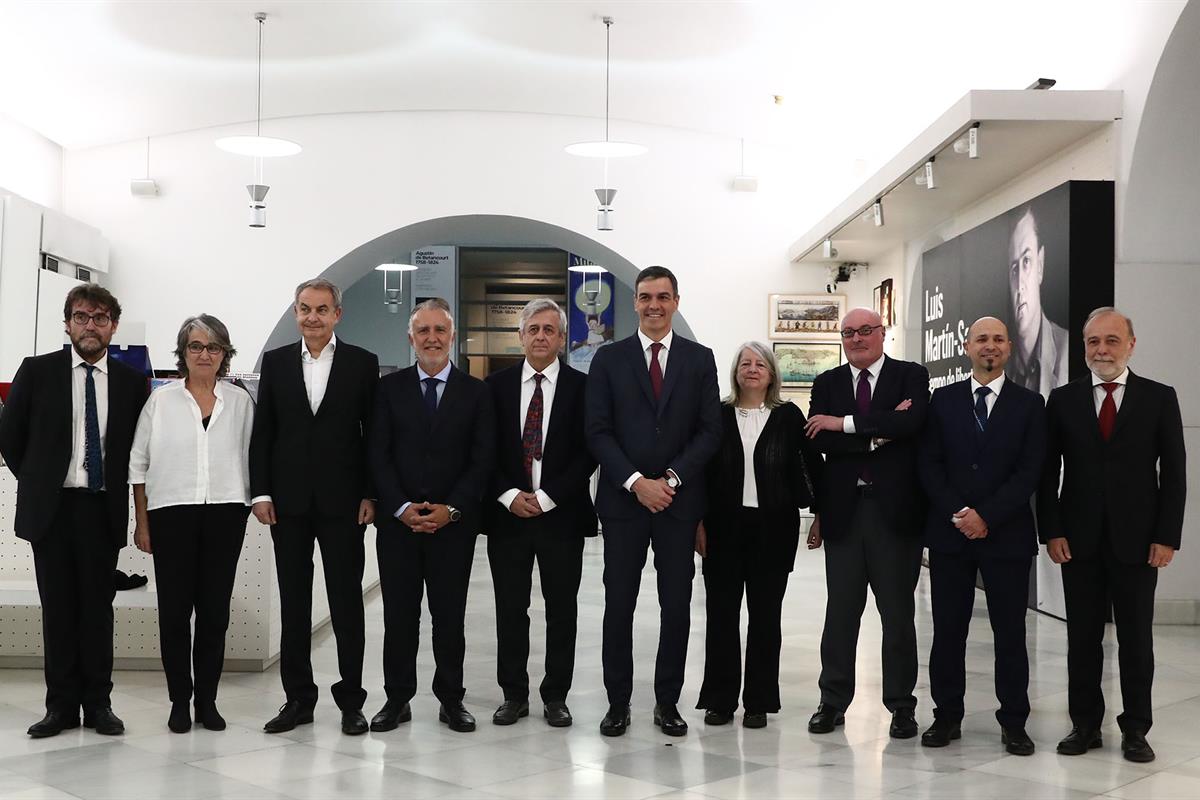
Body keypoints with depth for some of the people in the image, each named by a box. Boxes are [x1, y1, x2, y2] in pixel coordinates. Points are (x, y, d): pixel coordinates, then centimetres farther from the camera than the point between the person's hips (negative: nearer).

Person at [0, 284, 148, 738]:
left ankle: (97, 703, 11)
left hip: (103, 509, 0)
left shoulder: (131, 382, 5)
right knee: (58, 607, 3)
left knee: (98, 607, 4)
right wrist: (37, 484, 7)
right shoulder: (37, 371, 3)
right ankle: (61, 704, 10)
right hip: (51, 508, 0)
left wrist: (118, 491, 5)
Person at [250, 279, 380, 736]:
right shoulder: (275, 362, 7)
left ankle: (351, 699, 13)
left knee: (347, 601, 3)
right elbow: (262, 432, 6)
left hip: (343, 500, -2)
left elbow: (373, 433, 1)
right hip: (288, 500, 2)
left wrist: (370, 494, -5)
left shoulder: (362, 363, 2)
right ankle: (298, 698, 18)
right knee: (293, 603, 8)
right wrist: (261, 492, -1)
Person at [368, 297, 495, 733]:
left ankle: (451, 699, 16)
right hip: (398, 519, 1)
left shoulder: (475, 392, 5)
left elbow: (483, 459, -1)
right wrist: (401, 507, -10)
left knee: (450, 615, 6)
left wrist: (451, 509, -10)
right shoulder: (390, 388, 6)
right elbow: (378, 454, 1)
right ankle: (397, 698, 16)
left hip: (454, 523, 0)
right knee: (399, 614, 5)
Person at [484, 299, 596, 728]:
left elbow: (588, 452, -5)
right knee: (510, 609, 7)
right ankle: (513, 694, 19)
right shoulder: (497, 384, 5)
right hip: (507, 512, 1)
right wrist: (509, 495, -9)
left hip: (562, 514, -1)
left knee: (561, 609, 6)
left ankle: (556, 696, 18)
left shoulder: (582, 386, 0)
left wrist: (546, 498, -11)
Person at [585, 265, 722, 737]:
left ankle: (668, 702, 16)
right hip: (623, 499, -1)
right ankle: (618, 702, 13)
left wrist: (671, 479, -10)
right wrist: (636, 483, -12)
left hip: (679, 499, 1)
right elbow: (598, 432, -2)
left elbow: (710, 431, 1)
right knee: (619, 605, 3)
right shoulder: (609, 359, 4)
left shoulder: (699, 359, 6)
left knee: (677, 605, 5)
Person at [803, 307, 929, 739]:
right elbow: (818, 439, -6)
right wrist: (878, 433, -15)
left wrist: (846, 424, -17)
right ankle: (833, 701, 19)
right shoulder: (827, 383, 9)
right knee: (840, 611, 9)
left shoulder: (911, 376, 2)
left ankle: (901, 704, 18)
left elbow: (913, 422, -18)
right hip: (843, 509, 2)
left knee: (898, 613, 7)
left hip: (895, 509, -2)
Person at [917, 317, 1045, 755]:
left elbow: (1029, 471, -4)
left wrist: (986, 516, -13)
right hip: (949, 532, 1)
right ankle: (947, 715, 16)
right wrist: (956, 514, -10)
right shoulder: (943, 399, 8)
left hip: (1007, 534, -1)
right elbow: (930, 464, 2)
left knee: (1010, 632, 4)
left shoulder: (1028, 404, 4)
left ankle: (1013, 722, 14)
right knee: (947, 629, 6)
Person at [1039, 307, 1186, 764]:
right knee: (1082, 637, 8)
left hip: (1137, 540, -1)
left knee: (1136, 638, 7)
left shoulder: (1159, 398, 2)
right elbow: (1048, 472, 5)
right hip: (1079, 540, 1)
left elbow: (1174, 473, 1)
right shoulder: (1063, 400, 5)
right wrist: (1051, 531, -3)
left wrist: (1167, 536, -6)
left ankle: (1135, 730, 17)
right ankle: (1085, 724, 18)